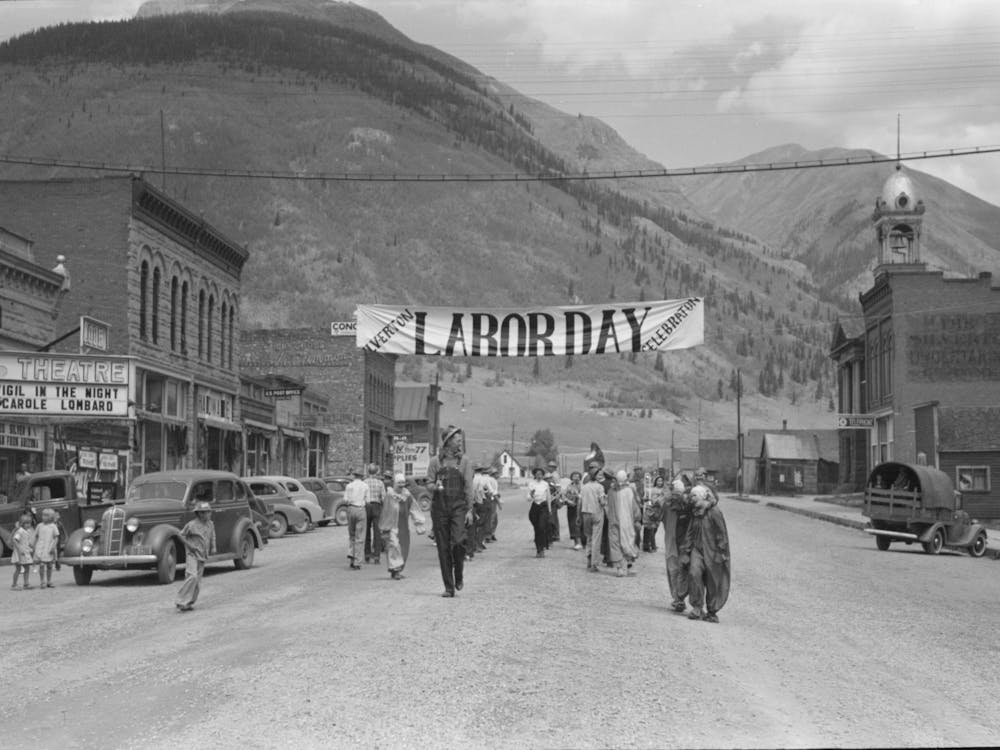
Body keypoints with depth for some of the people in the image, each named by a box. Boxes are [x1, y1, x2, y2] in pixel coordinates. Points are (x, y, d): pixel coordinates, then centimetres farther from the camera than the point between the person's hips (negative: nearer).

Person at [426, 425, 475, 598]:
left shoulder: (463, 460, 6)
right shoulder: (435, 461, 6)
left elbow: (468, 486, 5)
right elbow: (429, 483, 7)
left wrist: (469, 509, -1)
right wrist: (435, 486, -16)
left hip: (458, 506, -1)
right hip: (439, 506, 1)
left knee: (457, 541, -18)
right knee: (443, 547, 1)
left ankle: (459, 576, 9)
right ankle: (449, 587, 8)